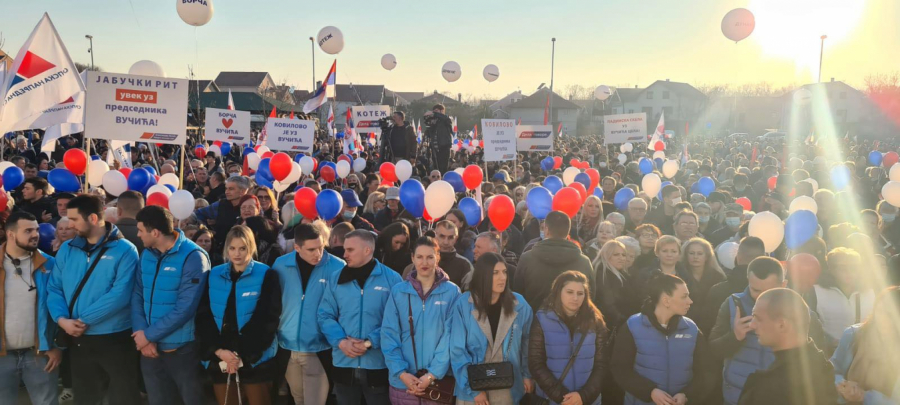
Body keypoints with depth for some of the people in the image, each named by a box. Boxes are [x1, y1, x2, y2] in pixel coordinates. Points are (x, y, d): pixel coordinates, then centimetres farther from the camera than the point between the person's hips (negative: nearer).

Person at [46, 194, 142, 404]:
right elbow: (54, 288, 4)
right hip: (78, 340, 5)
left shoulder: (125, 250, -11)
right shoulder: (67, 249, 6)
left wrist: (84, 320, -19)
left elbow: (119, 295, -19)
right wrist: (62, 319, -13)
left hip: (115, 339, -5)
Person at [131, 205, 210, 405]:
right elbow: (137, 296, 4)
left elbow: (185, 308, -21)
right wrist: (142, 336, -9)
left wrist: (149, 335, -15)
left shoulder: (193, 257, -16)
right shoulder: (146, 254, 5)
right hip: (150, 347, 6)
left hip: (182, 349, -6)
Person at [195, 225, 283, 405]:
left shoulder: (266, 275, -3)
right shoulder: (213, 275, 6)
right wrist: (218, 350, -12)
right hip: (219, 359, 3)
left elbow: (267, 319, -8)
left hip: (255, 359, -3)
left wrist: (241, 354, -13)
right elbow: (203, 316, 2)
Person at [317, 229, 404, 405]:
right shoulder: (335, 279, 5)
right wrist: (341, 341, -12)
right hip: (344, 363, 3)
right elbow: (325, 315, 4)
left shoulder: (392, 278, -4)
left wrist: (370, 342, -17)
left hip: (378, 364, -3)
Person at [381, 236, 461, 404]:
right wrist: (401, 373, -12)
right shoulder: (398, 291, 2)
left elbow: (450, 335, -5)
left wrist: (432, 374, -13)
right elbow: (389, 334, -1)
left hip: (439, 380, -1)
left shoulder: (451, 291, -1)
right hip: (403, 382, 1)